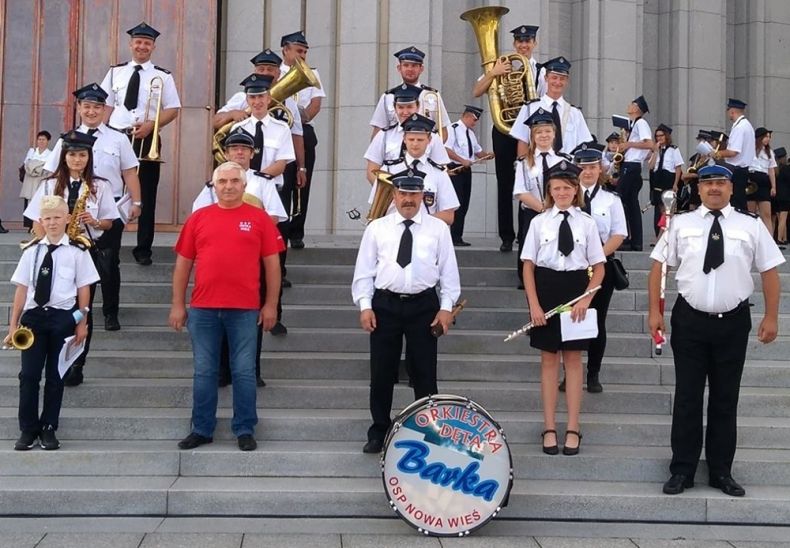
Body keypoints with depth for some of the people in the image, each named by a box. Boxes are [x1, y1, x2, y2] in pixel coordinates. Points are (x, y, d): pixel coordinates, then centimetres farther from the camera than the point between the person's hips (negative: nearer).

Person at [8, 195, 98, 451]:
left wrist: (81, 323, -1)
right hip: (33, 315, 2)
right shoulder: (31, 251, 4)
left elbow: (83, 289, 0)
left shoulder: (77, 252, -1)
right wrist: (13, 324, 5)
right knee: (29, 374, 1)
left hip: (62, 317, -1)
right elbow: (22, 288, 6)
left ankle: (48, 428, 17)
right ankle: (28, 429, 11)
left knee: (55, 375, 6)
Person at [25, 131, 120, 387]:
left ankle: (76, 366, 9)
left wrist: (94, 222, -15)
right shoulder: (50, 185, 4)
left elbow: (109, 223, 6)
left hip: (87, 253, 0)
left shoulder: (100, 186, 3)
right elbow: (37, 224, 4)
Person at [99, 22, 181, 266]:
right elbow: (106, 105, 11)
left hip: (147, 140, -1)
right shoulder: (116, 72, 10)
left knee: (146, 195, 2)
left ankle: (143, 249, 10)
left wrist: (151, 124, -15)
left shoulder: (163, 76, 3)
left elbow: (173, 109, -1)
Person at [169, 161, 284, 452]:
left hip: (244, 309, -2)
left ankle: (245, 430, 13)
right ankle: (202, 430, 18)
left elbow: (272, 264, 4)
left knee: (244, 372, 3)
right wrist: (177, 304, 6)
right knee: (204, 372, 8)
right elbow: (183, 264, 10)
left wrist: (271, 304, 0)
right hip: (203, 308, 2)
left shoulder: (259, 218, 3)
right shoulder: (198, 218, 8)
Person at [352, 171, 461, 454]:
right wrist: (365, 305, -3)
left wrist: (446, 307, -3)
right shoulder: (377, 228, 5)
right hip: (385, 305, 1)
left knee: (425, 373, 4)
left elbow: (449, 271, 4)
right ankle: (379, 432, 19)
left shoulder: (438, 228, 4)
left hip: (424, 305, 0)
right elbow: (364, 271, 5)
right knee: (381, 372, 6)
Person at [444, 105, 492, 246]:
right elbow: (447, 150, -18)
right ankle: (454, 238, -5)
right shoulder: (454, 128, -9)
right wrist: (462, 160, -23)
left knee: (464, 205, 8)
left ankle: (458, 237, 13)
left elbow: (478, 151, 23)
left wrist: (488, 155, 3)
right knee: (457, 204, -9)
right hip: (455, 169, -9)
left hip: (466, 170, 9)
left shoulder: (470, 132, 17)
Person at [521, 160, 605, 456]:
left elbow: (599, 267, 3)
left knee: (573, 359, 6)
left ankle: (573, 427, 14)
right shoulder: (539, 221, 0)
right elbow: (528, 265, 0)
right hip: (546, 290, 0)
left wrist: (585, 300, -9)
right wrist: (534, 304, -8)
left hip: (576, 291, 0)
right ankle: (549, 427, 15)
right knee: (549, 359, 6)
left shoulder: (587, 223, 0)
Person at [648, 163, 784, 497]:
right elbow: (659, 265, 3)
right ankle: (682, 470, 13)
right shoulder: (681, 223, 3)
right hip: (689, 319, 0)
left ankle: (721, 472, 19)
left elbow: (769, 270, 3)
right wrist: (655, 311, -3)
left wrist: (771, 317, -2)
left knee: (726, 399, 9)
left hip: (733, 322, 0)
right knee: (687, 397, 4)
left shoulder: (751, 225, 2)